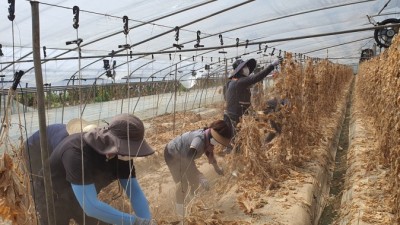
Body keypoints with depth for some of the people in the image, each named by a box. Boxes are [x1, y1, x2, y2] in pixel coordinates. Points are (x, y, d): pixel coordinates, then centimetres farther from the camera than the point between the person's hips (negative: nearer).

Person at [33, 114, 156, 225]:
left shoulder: (122, 152, -20)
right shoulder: (77, 152, -41)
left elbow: (135, 191, -17)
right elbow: (91, 206, -45)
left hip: (83, 198, 5)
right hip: (53, 198, -5)